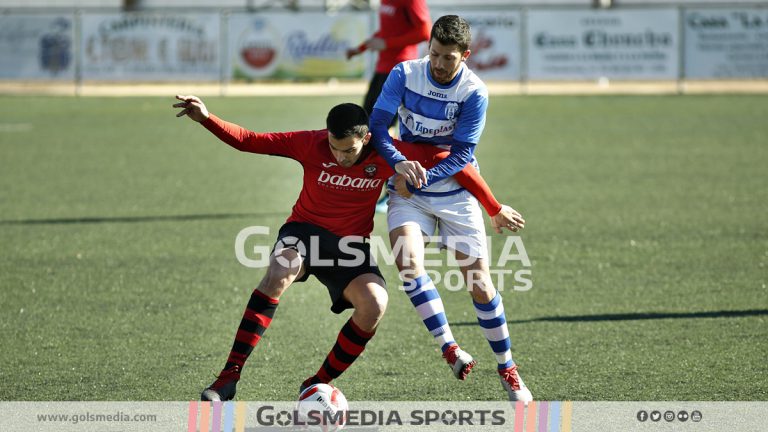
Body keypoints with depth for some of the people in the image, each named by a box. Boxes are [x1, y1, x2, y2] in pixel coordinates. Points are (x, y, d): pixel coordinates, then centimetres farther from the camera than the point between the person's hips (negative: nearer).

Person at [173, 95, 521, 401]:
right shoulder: (311, 145, -14)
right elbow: (249, 141, -15)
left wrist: (495, 208, -1)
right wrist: (207, 119, -31)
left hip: (349, 244, 1)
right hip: (304, 231, -1)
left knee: (375, 304, -28)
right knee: (279, 272, -36)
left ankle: (316, 386, -9)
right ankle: (230, 377, -36)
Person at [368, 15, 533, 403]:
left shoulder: (474, 92, -13)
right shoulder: (404, 75, -9)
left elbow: (462, 153, -14)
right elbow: (377, 125, -12)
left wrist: (428, 175, -30)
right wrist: (398, 162, -30)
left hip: (455, 193, -1)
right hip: (408, 192, 1)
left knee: (479, 284, -3)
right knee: (408, 261, -28)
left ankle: (507, 369, 14)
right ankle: (448, 346, -18)